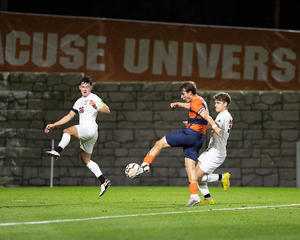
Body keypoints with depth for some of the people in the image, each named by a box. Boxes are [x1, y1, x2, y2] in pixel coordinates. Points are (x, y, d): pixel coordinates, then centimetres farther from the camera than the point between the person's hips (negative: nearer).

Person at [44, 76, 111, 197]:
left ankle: (57, 151, -44)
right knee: (86, 160, 11)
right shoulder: (79, 102, 21)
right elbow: (69, 116, 27)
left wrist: (96, 107, -33)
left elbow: (107, 110, -14)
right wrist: (53, 125, 23)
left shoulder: (94, 98, -2)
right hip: (84, 133, 9)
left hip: (90, 128, -9)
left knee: (67, 131, -29)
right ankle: (104, 181, 12)